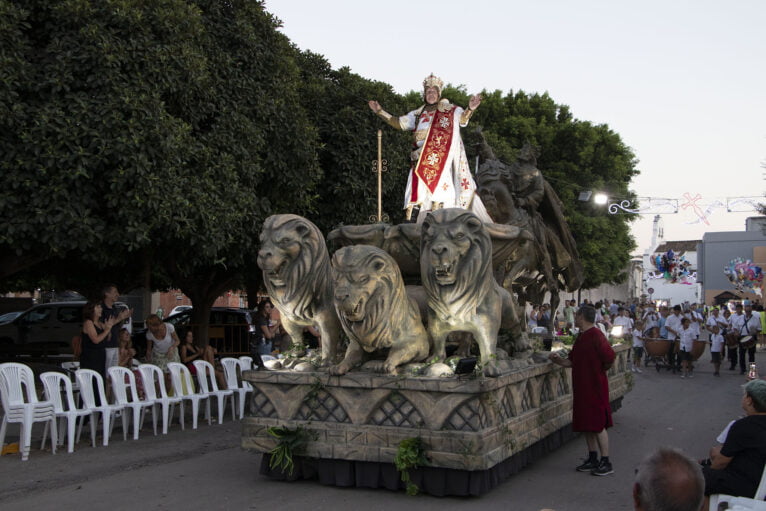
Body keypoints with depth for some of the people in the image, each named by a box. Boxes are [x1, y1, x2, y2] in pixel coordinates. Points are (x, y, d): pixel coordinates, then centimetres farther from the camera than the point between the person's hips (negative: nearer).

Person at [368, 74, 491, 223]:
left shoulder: (449, 110, 7)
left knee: (437, 184, -14)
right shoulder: (418, 114, 18)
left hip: (440, 156, -4)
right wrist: (380, 111, 15)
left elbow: (462, 118, -8)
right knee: (416, 186, -3)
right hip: (421, 158, 4)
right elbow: (399, 123, 21)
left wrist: (470, 109, -29)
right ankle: (408, 218, -4)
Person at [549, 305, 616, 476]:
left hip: (595, 387, -9)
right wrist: (559, 361, 2)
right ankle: (593, 459, 22)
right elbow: (574, 361, 18)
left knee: (598, 425, -3)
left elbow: (610, 356, -24)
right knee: (587, 425, 13)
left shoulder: (595, 335, -17)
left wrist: (601, 370, -8)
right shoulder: (581, 337, 13)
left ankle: (606, 462, 5)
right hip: (582, 386, 9)